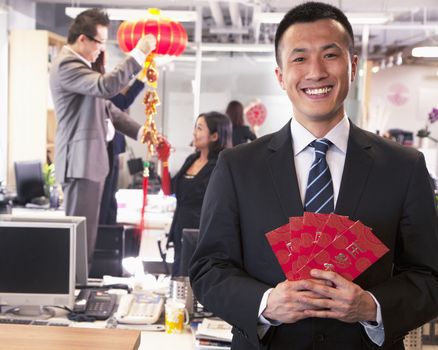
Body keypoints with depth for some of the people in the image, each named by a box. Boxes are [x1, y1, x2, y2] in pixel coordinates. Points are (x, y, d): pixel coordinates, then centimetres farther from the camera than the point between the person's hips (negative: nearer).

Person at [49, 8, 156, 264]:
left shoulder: (80, 65, 20)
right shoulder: (67, 65, -13)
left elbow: (106, 107, 20)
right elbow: (106, 86, -29)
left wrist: (139, 132, 9)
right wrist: (139, 53, -25)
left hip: (91, 160, 11)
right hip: (81, 162, -11)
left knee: (86, 233, 13)